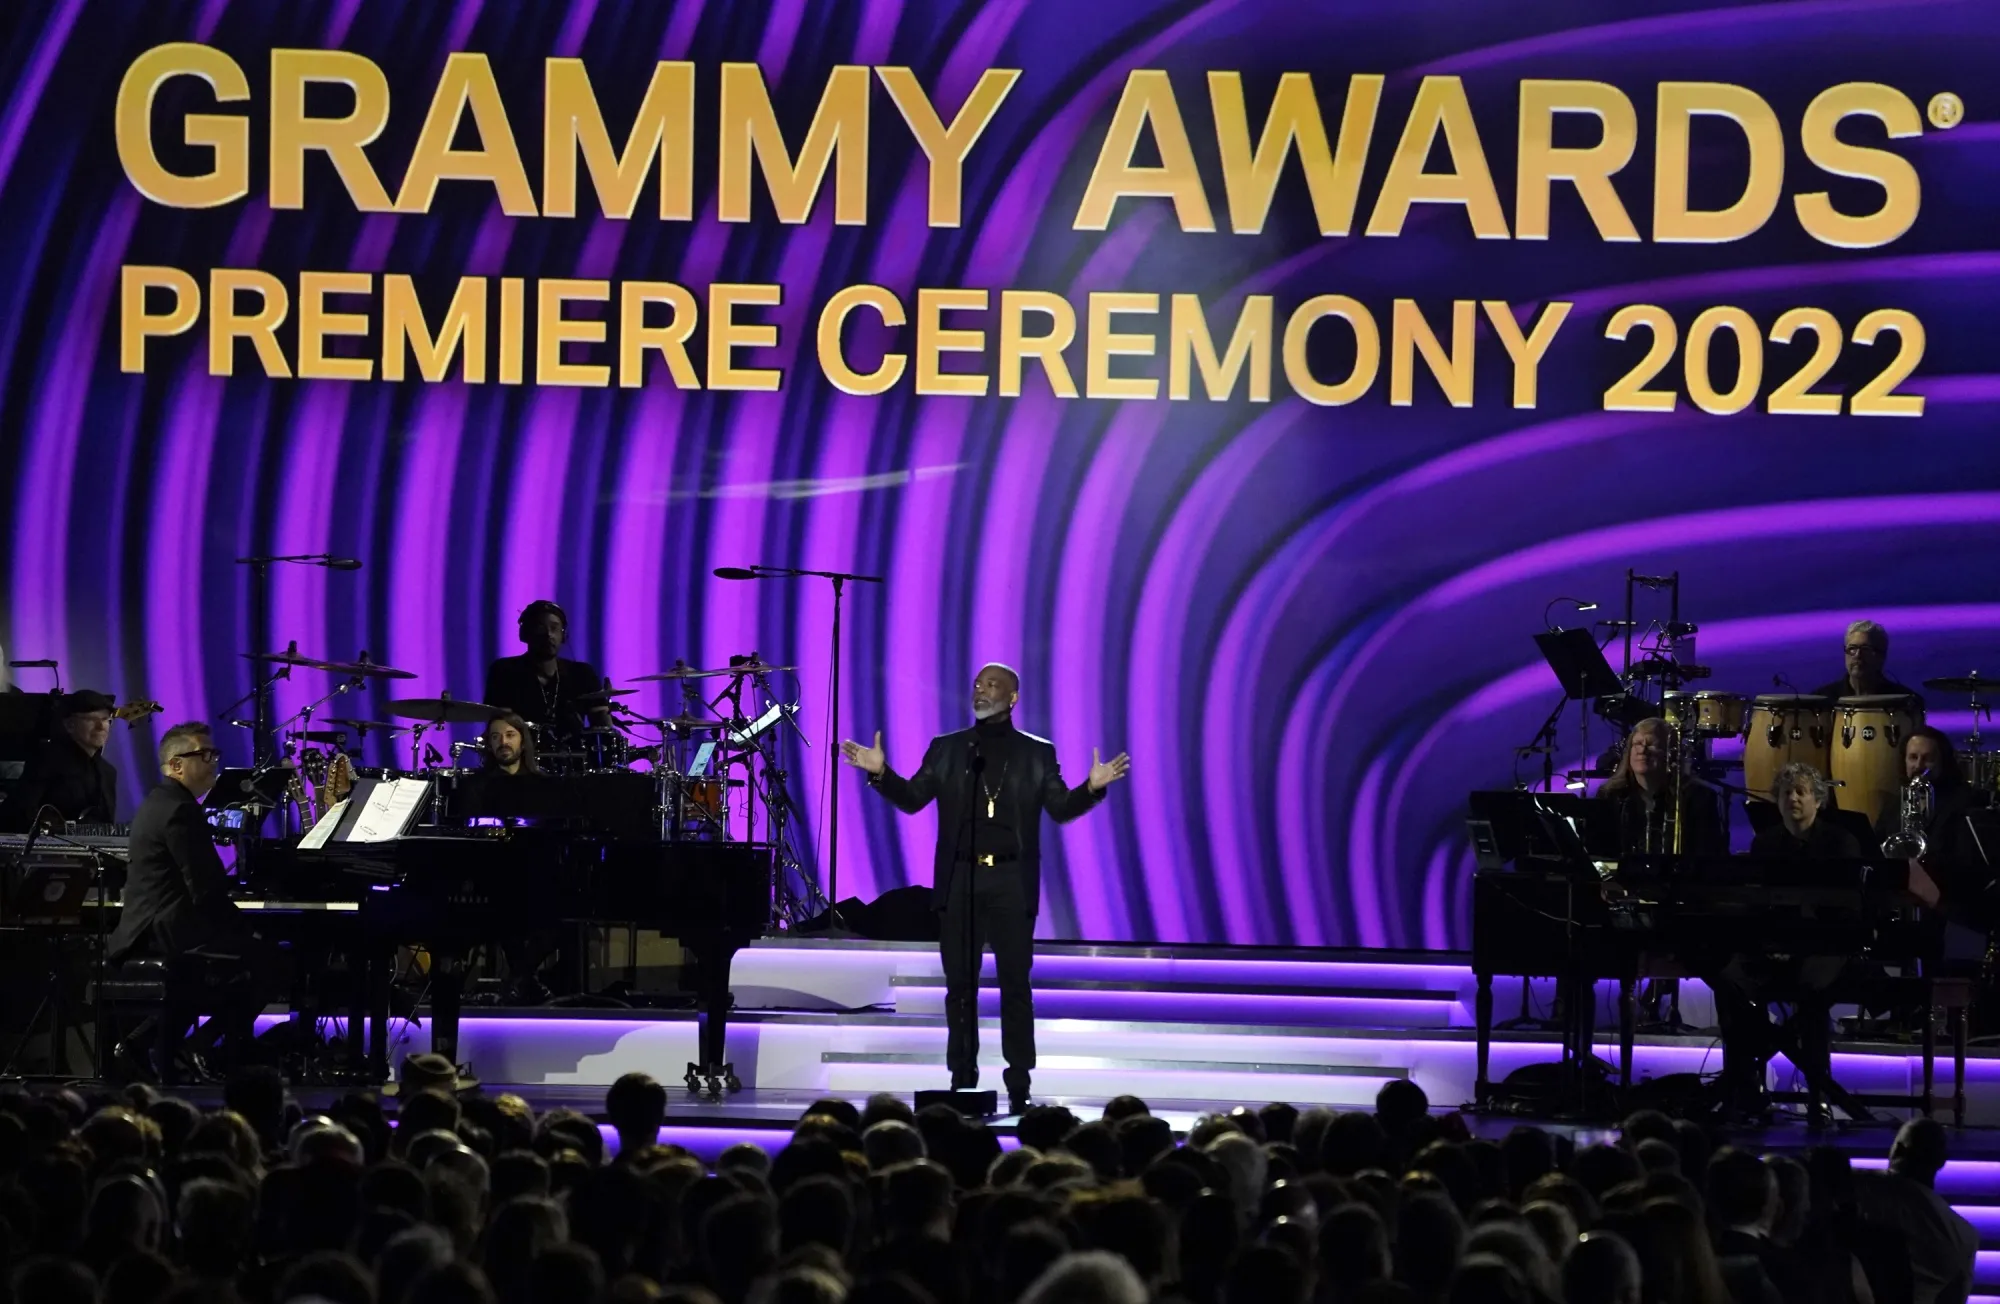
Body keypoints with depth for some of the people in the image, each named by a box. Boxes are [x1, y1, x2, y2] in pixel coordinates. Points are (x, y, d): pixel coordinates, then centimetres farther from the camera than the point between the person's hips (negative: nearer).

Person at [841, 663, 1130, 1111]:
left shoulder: (1037, 753, 7)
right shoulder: (945, 749, 10)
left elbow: (1060, 809, 0)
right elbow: (911, 799, 5)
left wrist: (1092, 787, -17)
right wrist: (880, 772, -12)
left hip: (1011, 881, -2)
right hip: (959, 880, 2)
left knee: (1015, 986, -1)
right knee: (960, 985, 4)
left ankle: (1019, 1087, 2)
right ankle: (962, 1082, 10)